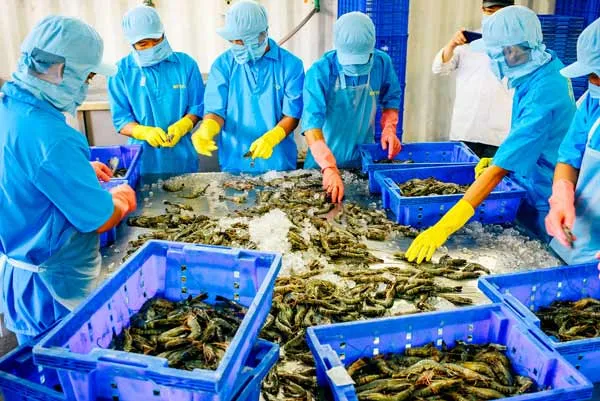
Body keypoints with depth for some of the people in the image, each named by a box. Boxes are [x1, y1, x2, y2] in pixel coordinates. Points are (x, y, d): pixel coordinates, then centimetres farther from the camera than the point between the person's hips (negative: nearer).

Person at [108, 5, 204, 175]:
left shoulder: (185, 63, -1)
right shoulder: (121, 71, -2)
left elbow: (197, 107, 2)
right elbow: (121, 120, -3)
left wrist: (181, 127, -18)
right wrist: (145, 132, -23)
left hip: (181, 157, 1)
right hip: (143, 159, 0)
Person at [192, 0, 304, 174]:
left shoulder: (290, 64, -5)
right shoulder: (223, 64, -1)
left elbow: (292, 114, -8)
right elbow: (216, 109, -4)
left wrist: (270, 139, -25)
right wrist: (206, 130, -26)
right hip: (234, 163, 1)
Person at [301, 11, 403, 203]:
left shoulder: (382, 62, -12)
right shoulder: (320, 72, -24)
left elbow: (391, 98, 7)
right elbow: (311, 123, -33)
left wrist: (389, 128, -11)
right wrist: (329, 167, -44)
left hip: (364, 158, 3)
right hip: (324, 162, -3)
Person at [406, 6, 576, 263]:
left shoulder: (543, 95, -32)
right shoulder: (548, 65, -6)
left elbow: (500, 169, -38)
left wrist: (444, 226, -42)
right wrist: (499, 158, 1)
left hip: (544, 202, -8)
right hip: (530, 187, 8)